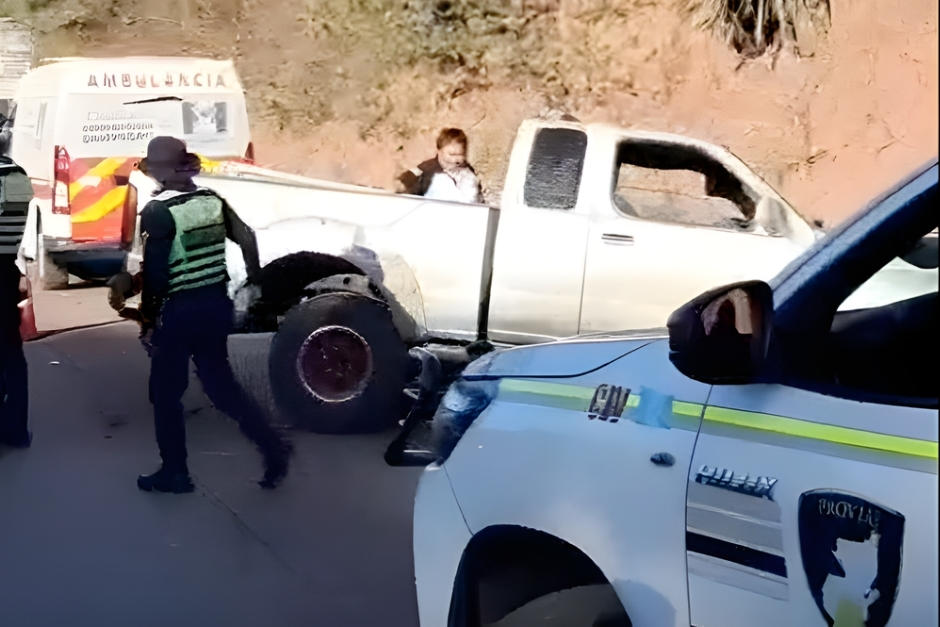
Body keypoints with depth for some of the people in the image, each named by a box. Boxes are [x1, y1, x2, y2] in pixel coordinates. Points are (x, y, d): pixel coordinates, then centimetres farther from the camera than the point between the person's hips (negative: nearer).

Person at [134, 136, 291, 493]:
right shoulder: (212, 200, 4)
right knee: (221, 384, 17)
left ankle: (174, 472, 16)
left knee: (165, 393, 10)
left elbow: (154, 272, -16)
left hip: (179, 312, -6)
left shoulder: (158, 212, -14)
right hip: (216, 304, 6)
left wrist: (147, 320, -9)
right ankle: (272, 447, 8)